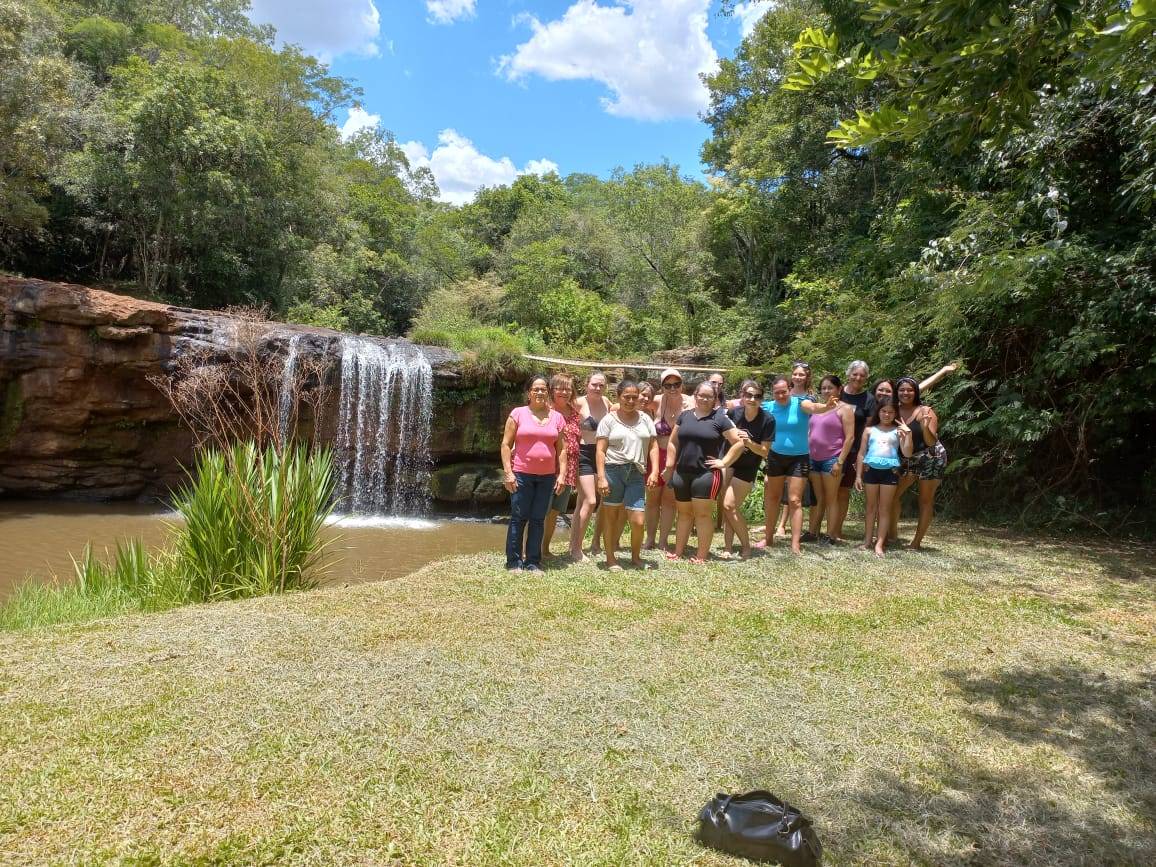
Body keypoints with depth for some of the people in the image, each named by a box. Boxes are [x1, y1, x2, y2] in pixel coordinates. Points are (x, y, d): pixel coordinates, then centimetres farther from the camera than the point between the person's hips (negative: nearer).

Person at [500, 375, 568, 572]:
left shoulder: (557, 417, 8)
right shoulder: (518, 414, -1)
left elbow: (561, 449, 10)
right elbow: (506, 444, -2)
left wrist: (562, 474, 2)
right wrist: (508, 473, -9)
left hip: (547, 476, 3)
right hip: (521, 475, -3)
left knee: (538, 520, 7)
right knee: (518, 519, 1)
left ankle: (533, 562, 15)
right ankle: (514, 562, 10)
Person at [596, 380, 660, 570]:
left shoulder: (645, 419, 14)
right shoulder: (609, 419, 3)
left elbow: (653, 446, 13)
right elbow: (600, 450, -3)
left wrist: (654, 471, 0)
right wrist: (601, 477, -11)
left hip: (636, 473, 2)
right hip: (613, 470, -2)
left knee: (638, 521, -2)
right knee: (611, 516, 5)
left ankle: (636, 557, 21)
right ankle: (610, 558, 19)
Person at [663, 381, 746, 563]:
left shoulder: (719, 419, -3)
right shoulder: (685, 416, 10)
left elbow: (739, 442, -4)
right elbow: (673, 442, 14)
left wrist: (724, 462, -7)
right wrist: (669, 468, 8)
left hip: (706, 474, -4)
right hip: (682, 473, 5)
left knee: (702, 514, 0)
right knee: (684, 513, 13)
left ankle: (701, 555, 8)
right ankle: (678, 551, 22)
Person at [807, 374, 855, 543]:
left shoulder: (844, 409, -3)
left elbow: (850, 438, -9)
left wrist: (840, 462, -15)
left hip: (832, 459, -6)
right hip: (813, 459, 6)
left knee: (831, 499, -1)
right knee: (817, 498, 9)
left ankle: (831, 536, 3)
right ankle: (813, 533, 13)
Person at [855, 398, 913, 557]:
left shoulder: (898, 431, 8)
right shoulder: (870, 430, 10)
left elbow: (907, 453, -1)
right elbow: (861, 454, 10)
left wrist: (908, 434, -10)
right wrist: (858, 475, 5)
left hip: (890, 471, -1)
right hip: (871, 469, 1)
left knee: (885, 508, 2)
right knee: (871, 507, 8)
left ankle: (880, 543, 3)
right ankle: (868, 540, 14)